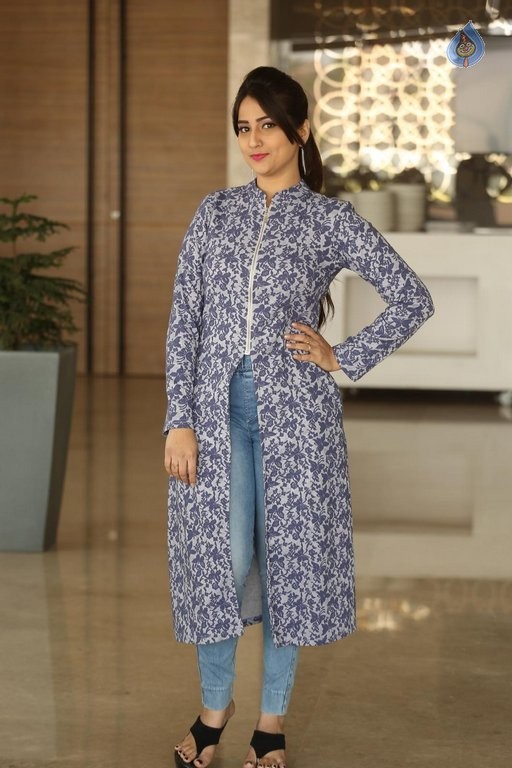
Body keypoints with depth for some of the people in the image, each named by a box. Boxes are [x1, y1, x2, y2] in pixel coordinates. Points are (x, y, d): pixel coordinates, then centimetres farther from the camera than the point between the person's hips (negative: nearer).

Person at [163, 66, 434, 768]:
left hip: (295, 410, -1)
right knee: (221, 555, -1)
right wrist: (179, 421, -3)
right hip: (218, 407, 2)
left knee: (289, 555, 4)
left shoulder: (332, 221, 2)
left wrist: (343, 358, -1)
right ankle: (215, 702, 21)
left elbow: (414, 300, 3)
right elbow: (183, 320, 5)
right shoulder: (215, 212, 9)